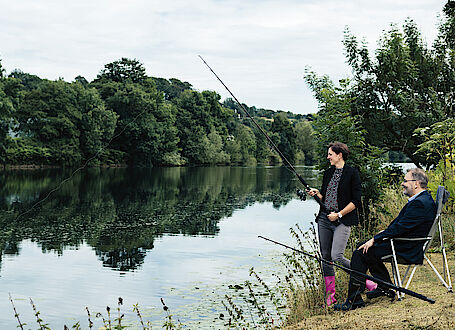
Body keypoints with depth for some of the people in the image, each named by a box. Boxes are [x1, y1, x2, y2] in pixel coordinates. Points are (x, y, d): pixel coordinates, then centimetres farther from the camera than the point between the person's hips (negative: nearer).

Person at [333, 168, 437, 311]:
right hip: (405, 244, 11)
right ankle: (385, 287, 23)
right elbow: (399, 222, 19)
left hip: (407, 250, -11)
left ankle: (354, 300, -9)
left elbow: (400, 228, -25)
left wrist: (374, 240, -19)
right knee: (366, 247, 21)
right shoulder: (423, 199, 11)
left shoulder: (419, 204, -23)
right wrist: (385, 232, 9)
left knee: (361, 254, -13)